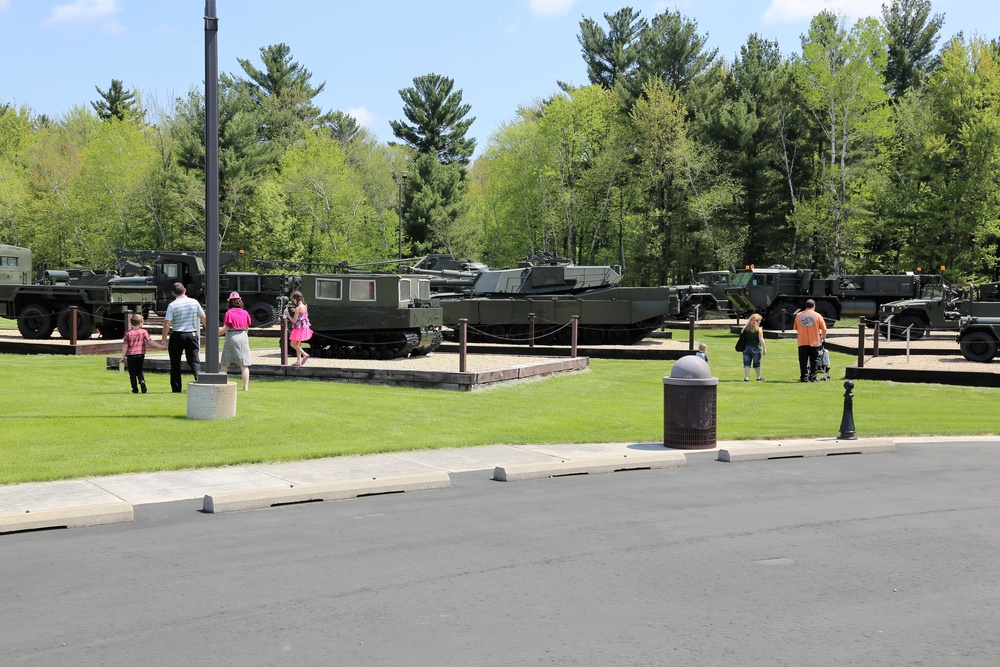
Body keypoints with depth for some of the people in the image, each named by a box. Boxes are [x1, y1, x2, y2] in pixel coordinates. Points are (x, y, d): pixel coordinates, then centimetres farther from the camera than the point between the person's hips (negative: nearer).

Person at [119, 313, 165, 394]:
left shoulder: (128, 333, -2)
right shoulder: (144, 332, -3)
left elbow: (125, 346, -4)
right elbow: (150, 341, -7)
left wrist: (123, 357, -2)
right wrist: (161, 346, -3)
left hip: (131, 355, -1)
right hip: (141, 354, 1)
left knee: (132, 373, 7)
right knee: (139, 371, 17)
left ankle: (135, 389, 5)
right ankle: (142, 381, -10)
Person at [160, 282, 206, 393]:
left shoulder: (172, 305, -8)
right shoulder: (194, 302, 1)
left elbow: (167, 323, -12)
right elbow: (203, 318, 9)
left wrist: (163, 338, -5)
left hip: (177, 335, -2)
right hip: (192, 334, 2)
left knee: (175, 363, 8)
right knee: (194, 360, 8)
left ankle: (176, 389, 10)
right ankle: (198, 376, -18)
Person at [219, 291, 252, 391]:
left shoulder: (229, 313, -8)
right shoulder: (245, 313, 4)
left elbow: (225, 329, -9)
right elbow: (246, 328, 9)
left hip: (231, 338, -3)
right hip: (243, 337, 3)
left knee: (224, 364, 10)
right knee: (244, 364, 1)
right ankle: (246, 386, -5)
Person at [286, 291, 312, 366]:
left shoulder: (298, 308, -19)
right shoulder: (305, 307, 5)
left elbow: (294, 321, -19)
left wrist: (288, 315, -5)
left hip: (298, 328, -8)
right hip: (304, 328, 8)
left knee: (293, 344, 3)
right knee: (297, 344, 16)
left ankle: (305, 354, -11)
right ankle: (298, 361, 17)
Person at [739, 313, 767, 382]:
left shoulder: (745, 328, 1)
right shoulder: (759, 329, -10)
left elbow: (741, 336, 5)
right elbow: (761, 340, -13)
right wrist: (764, 349, -9)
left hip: (746, 348, 3)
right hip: (756, 349, -3)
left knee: (746, 363, 5)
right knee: (757, 363, 11)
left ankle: (746, 377, -2)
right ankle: (759, 377, 24)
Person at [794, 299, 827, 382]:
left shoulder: (799, 315, 4)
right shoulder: (817, 316, -3)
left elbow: (796, 328, 12)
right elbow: (824, 329, -1)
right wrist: (823, 337, 18)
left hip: (802, 342, 2)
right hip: (814, 342, -2)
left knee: (803, 361, 6)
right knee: (814, 360, 9)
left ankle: (804, 377, 2)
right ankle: (812, 377, 5)